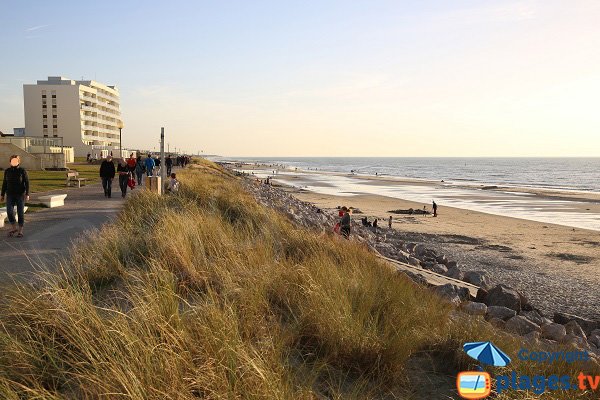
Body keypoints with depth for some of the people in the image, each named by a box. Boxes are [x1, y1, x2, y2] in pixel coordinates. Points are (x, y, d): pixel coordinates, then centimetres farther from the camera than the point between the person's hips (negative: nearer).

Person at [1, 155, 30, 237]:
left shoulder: (22, 170, -7)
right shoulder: (7, 171, 3)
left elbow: (27, 183, -7)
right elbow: (5, 183, 9)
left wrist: (27, 194, -16)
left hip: (20, 194, -3)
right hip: (10, 195, 3)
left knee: (20, 212, -3)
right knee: (9, 211, -10)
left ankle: (20, 230, 8)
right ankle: (13, 228, 10)